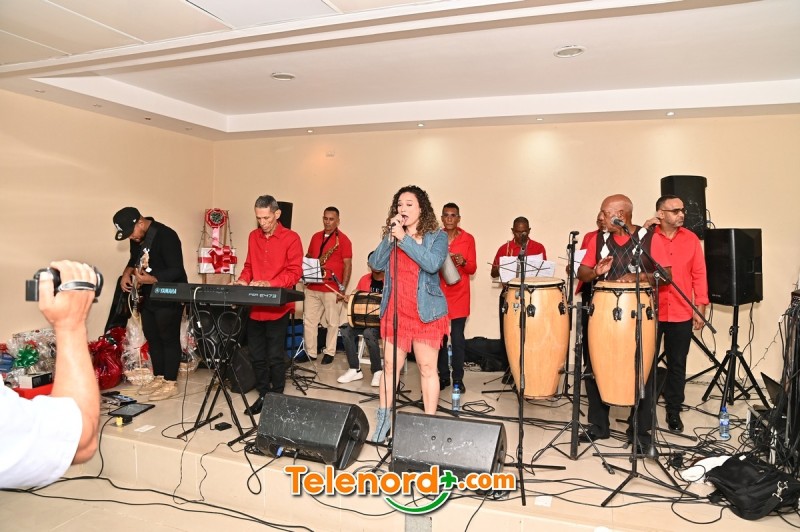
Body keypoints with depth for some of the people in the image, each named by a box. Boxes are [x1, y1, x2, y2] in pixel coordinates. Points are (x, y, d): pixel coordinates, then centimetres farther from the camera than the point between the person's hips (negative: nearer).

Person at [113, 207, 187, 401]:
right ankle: (158, 378, 26)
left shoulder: (166, 236, -22)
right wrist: (127, 274, 3)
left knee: (169, 338, -1)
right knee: (151, 337, 14)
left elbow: (176, 270, -25)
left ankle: (170, 383, 8)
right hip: (148, 296, 9)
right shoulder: (136, 237, 4)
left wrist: (150, 279, -34)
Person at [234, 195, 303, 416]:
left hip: (277, 307, -5)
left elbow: (295, 272, -10)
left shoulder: (291, 238, -6)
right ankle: (263, 396, 26)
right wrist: (243, 280, -1)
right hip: (255, 307, 6)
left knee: (275, 356, 0)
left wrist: (269, 283, -21)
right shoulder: (253, 236, 11)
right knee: (257, 355, 12)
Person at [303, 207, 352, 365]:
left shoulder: (343, 239, -5)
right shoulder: (315, 237, 13)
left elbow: (347, 265, -7)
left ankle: (329, 352, 16)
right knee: (308, 321, 6)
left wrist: (343, 288, -12)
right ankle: (310, 352, 15)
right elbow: (308, 257, 23)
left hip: (332, 288, -5)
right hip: (312, 287, 6)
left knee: (332, 322, 4)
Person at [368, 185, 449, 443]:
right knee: (390, 365, 8)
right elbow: (375, 264, -1)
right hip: (394, 311, 4)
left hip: (426, 312, -3)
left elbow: (433, 264, -20)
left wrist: (404, 239, -19)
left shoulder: (437, 236, -2)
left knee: (427, 368, 2)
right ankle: (383, 419, 20)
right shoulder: (392, 235, 10)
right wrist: (391, 237, -11)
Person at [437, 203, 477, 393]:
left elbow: (473, 268, 4)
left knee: (457, 338, -2)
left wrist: (463, 262, -17)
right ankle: (443, 376, 15)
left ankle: (458, 379, 8)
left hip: (459, 294, -1)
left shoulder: (468, 239, 3)